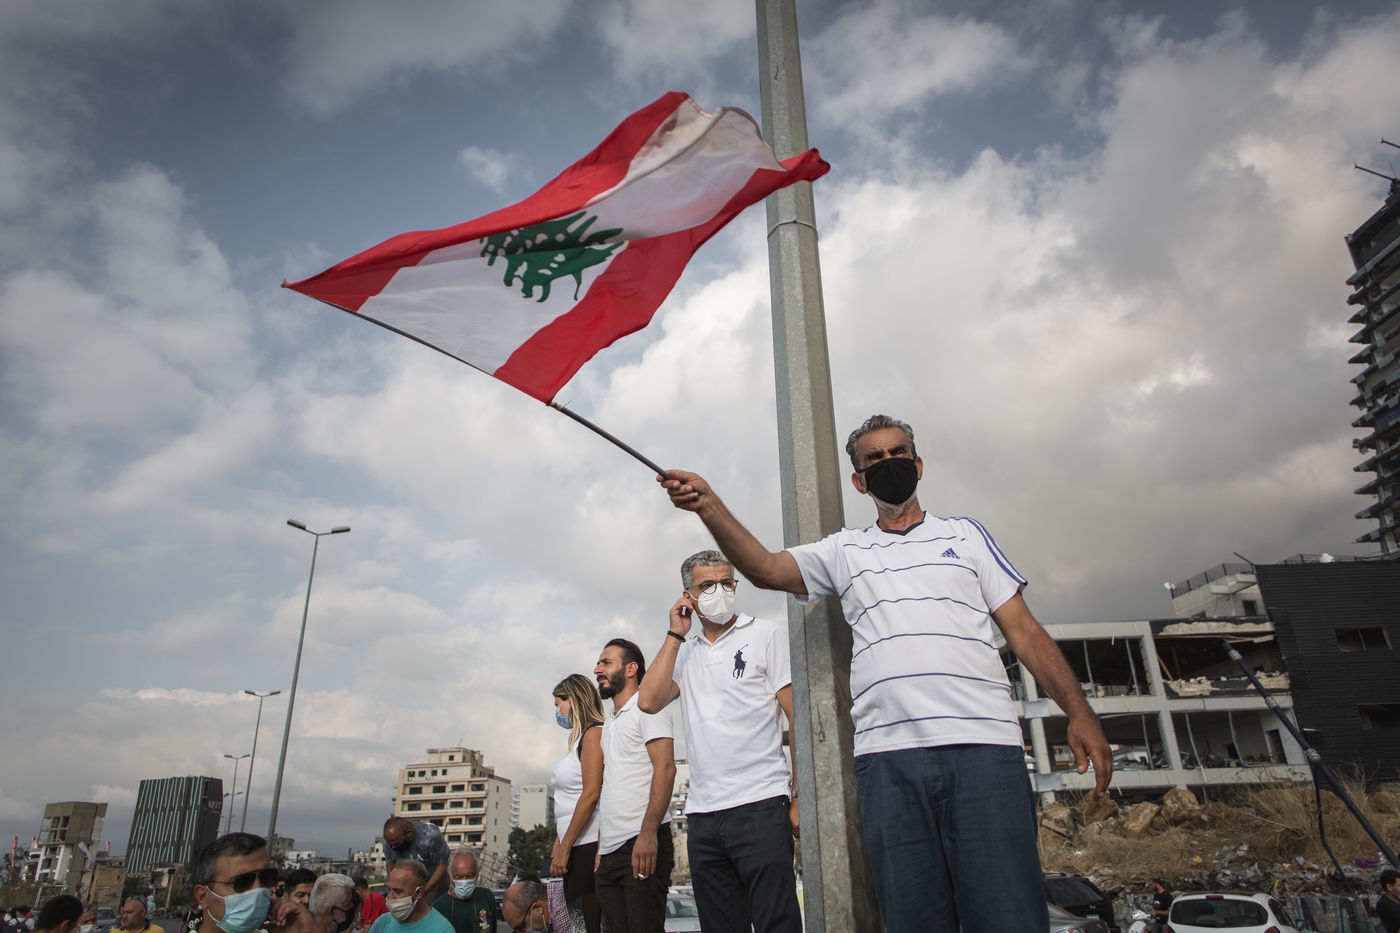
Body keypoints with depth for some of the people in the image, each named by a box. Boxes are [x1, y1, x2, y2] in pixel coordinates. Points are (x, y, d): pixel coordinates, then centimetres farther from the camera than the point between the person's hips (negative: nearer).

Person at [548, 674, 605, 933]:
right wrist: (559, 842, 14)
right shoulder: (578, 739, 19)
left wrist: (565, 848, -16)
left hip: (591, 845, -9)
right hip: (576, 848, 9)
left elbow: (590, 795, -17)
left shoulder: (594, 734, -9)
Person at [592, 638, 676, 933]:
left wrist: (648, 833, -23)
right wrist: (600, 848, 14)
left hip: (642, 845, -8)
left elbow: (665, 768, -14)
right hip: (610, 852, 8)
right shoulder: (608, 723, 22)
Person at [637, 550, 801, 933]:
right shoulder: (684, 653, 17)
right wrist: (676, 634, 2)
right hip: (702, 814, 5)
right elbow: (648, 701, 0)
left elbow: (798, 716, -1)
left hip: (759, 805, -4)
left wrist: (800, 796, -8)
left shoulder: (766, 634, 4)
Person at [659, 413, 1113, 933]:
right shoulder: (844, 552, 19)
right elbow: (766, 568, 2)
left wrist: (1079, 713, 2)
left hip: (982, 744, 0)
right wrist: (708, 505, -14)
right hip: (887, 755, 1)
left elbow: (1024, 631, 14)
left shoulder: (964, 534, 19)